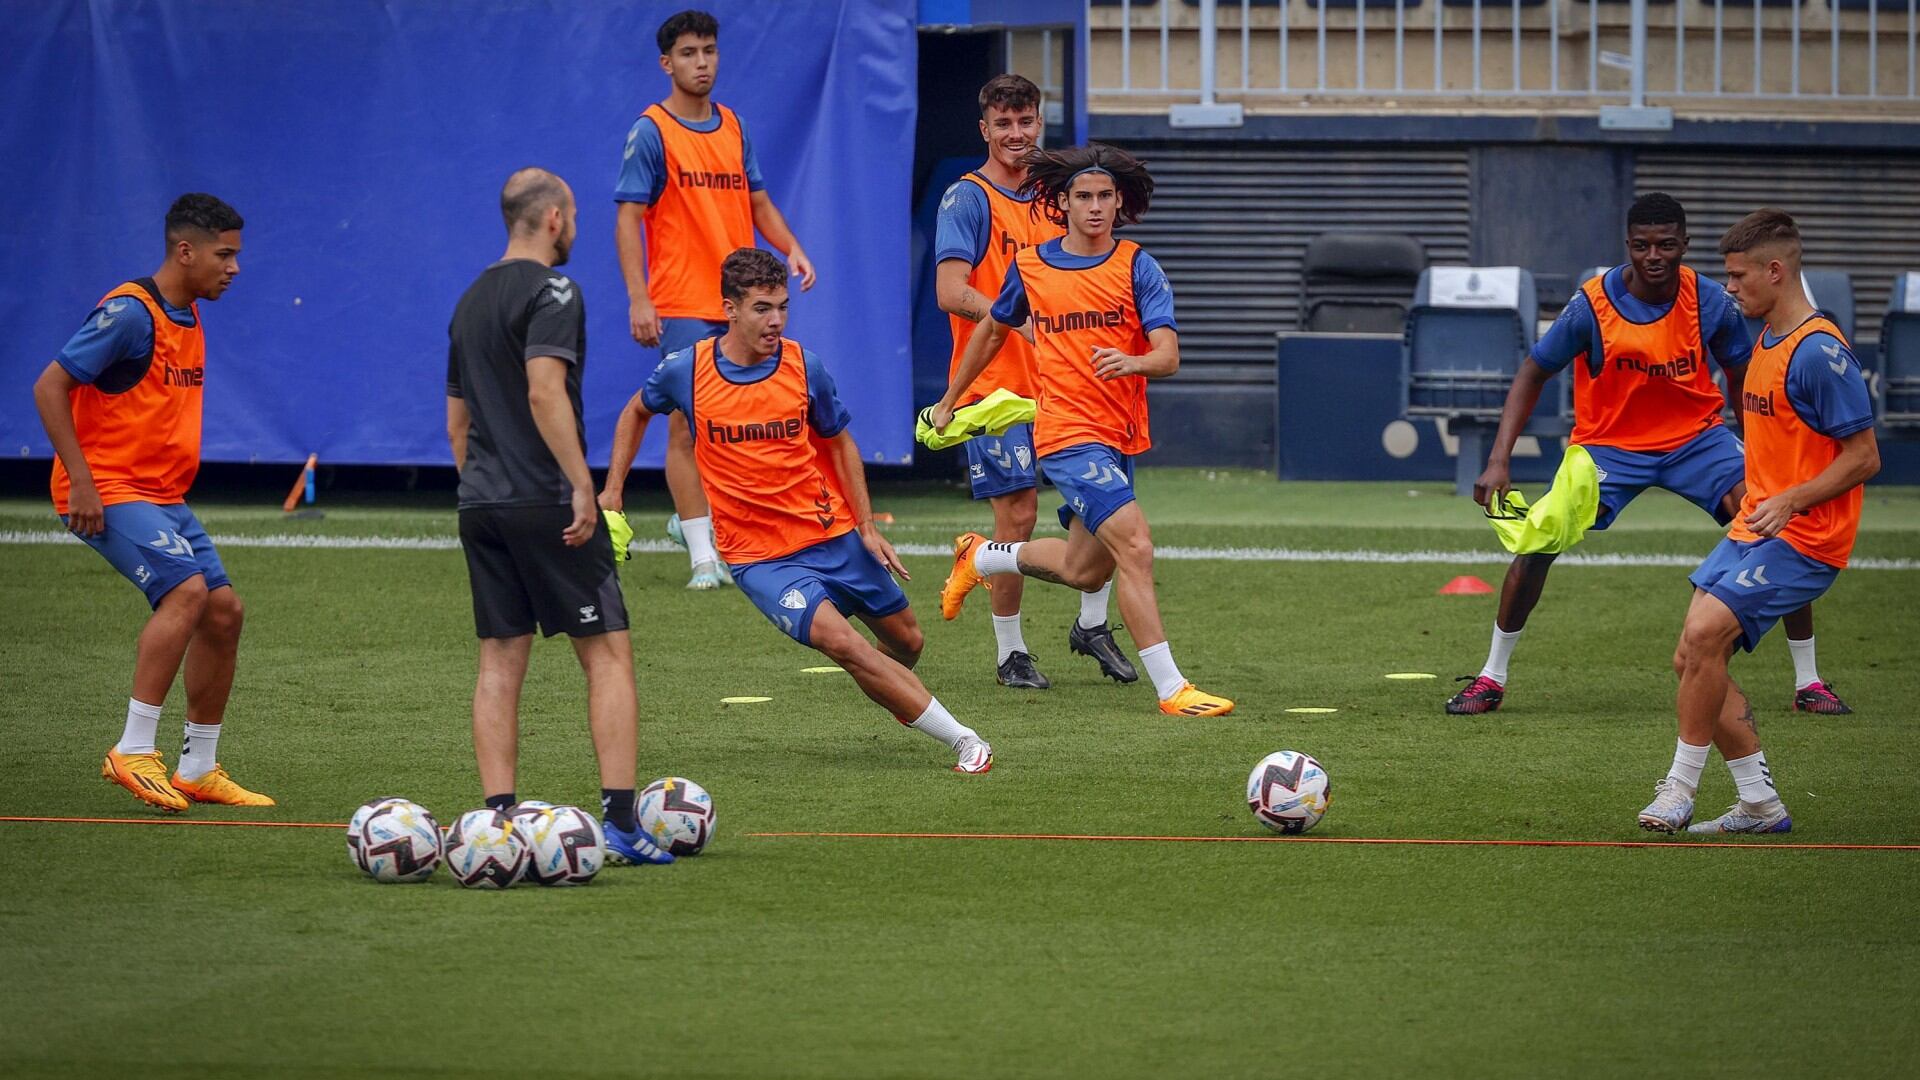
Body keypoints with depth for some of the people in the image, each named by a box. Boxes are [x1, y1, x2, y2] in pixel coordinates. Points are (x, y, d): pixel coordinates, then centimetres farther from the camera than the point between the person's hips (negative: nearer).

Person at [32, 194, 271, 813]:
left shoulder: (189, 318, 13)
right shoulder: (130, 313, -16)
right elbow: (49, 386, -18)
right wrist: (81, 481, -22)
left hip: (163, 497, 9)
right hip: (108, 493, -9)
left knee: (223, 610, 4)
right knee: (187, 589, -25)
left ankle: (197, 770, 13)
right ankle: (133, 751, -22)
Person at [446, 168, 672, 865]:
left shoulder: (472, 301, 17)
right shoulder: (551, 292, -9)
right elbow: (545, 393, -21)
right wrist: (583, 488, -21)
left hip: (482, 506, 8)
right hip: (544, 504, -8)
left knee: (500, 662, 6)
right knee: (608, 654, -3)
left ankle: (499, 819, 0)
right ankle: (620, 821, -10)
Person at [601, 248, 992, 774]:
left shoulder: (804, 367, -6)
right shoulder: (686, 371, -9)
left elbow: (840, 443, 8)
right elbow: (637, 412, 14)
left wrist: (866, 526, 2)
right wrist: (612, 489, 9)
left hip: (833, 534, 3)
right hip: (759, 556, -3)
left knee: (905, 640, 13)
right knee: (841, 642, -24)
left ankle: (901, 698, 51)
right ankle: (962, 739, -20)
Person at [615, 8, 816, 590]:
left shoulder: (734, 127, 13)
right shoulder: (652, 131, -5)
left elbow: (757, 200, 21)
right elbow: (629, 217, -8)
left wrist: (791, 248, 3)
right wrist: (638, 299, -17)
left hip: (741, 302, 6)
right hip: (682, 306, -6)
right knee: (686, 429, -7)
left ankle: (691, 517, 28)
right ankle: (704, 558, -5)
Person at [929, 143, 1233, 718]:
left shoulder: (1137, 267, -2)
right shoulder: (1030, 267, 1)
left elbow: (1168, 356, -11)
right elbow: (993, 331, 20)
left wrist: (1132, 362, -34)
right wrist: (950, 400, 28)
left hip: (1121, 435, 4)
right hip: (1068, 433, -4)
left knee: (1085, 571, 15)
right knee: (1134, 546, -20)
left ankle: (980, 557, 43)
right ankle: (1171, 688, -19)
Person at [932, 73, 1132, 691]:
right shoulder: (968, 199, -7)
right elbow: (951, 293, -18)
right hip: (995, 384, -6)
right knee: (1017, 516, -5)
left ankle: (1092, 624, 19)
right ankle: (1010, 652, 8)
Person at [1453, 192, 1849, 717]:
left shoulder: (1711, 302, -14)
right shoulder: (1592, 305, -19)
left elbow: (1742, 380, 1)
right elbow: (1533, 375, -9)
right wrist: (1499, 461, -17)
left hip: (1697, 437, 1)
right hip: (1609, 444, -1)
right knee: (1539, 543, -17)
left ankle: (1808, 682, -1)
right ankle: (1491, 678, 2)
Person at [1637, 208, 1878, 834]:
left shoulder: (1820, 351, -16)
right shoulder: (1766, 342, 14)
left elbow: (1864, 457, -17)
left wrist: (1790, 501, -25)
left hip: (1805, 540, -10)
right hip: (1752, 530, 10)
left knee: (1705, 634, -23)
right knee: (1693, 659, 3)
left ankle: (1680, 789, -13)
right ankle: (1760, 805, 10)